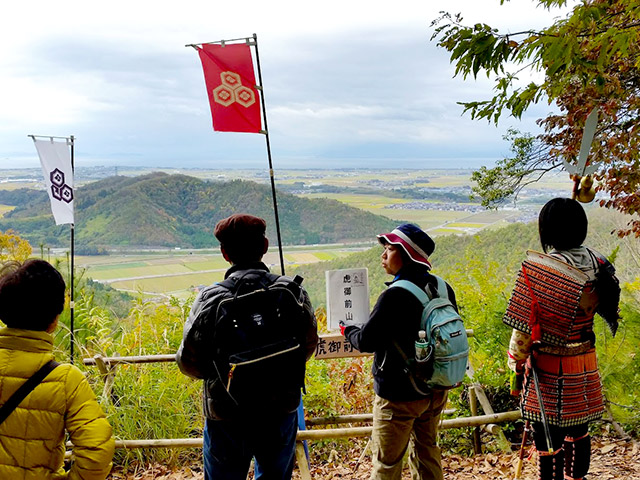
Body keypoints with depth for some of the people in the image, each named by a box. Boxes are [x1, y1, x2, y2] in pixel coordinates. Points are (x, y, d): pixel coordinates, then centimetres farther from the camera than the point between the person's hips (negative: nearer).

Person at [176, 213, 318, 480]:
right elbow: (308, 346, 3)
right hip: (282, 410, 3)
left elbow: (188, 362, -13)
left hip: (227, 418, -2)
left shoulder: (211, 299, -19)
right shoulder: (293, 292, -10)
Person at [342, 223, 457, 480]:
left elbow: (366, 341, -19)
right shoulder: (443, 288, -1)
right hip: (436, 389, 8)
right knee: (426, 453, 24)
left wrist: (348, 330, 2)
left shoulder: (395, 296, -24)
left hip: (399, 395, -7)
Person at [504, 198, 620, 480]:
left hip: (547, 367, -6)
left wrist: (516, 360, -4)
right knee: (578, 432, 24)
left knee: (548, 441, 6)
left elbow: (524, 325, -16)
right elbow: (604, 306, 10)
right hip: (584, 366, 6)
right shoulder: (597, 264, -3)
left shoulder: (537, 268, -19)